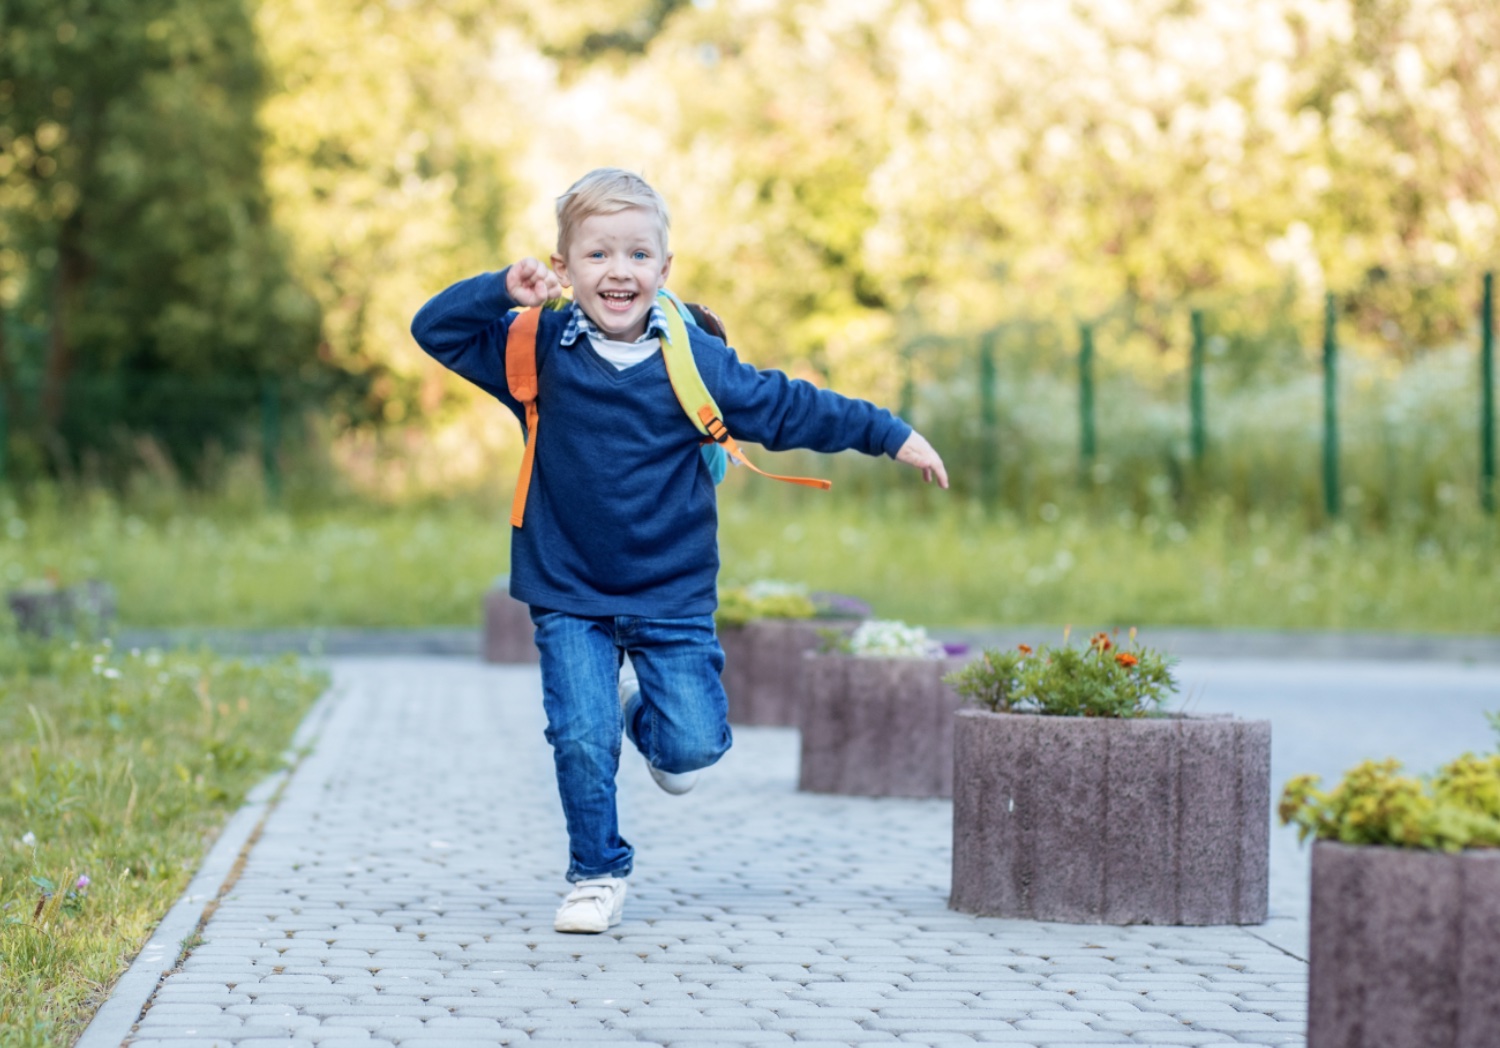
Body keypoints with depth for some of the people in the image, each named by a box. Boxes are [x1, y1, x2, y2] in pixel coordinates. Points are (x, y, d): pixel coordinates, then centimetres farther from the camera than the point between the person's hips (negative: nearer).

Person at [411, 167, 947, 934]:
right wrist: (505, 290, -21)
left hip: (673, 592, 1)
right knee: (582, 742, -8)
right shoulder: (535, 352, -5)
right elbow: (434, 329, -5)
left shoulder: (694, 360, -5)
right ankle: (597, 874, 13)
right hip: (569, 594, 0)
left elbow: (788, 408, 2)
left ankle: (649, 715, 33)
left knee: (692, 748, -3)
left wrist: (891, 436, 3)